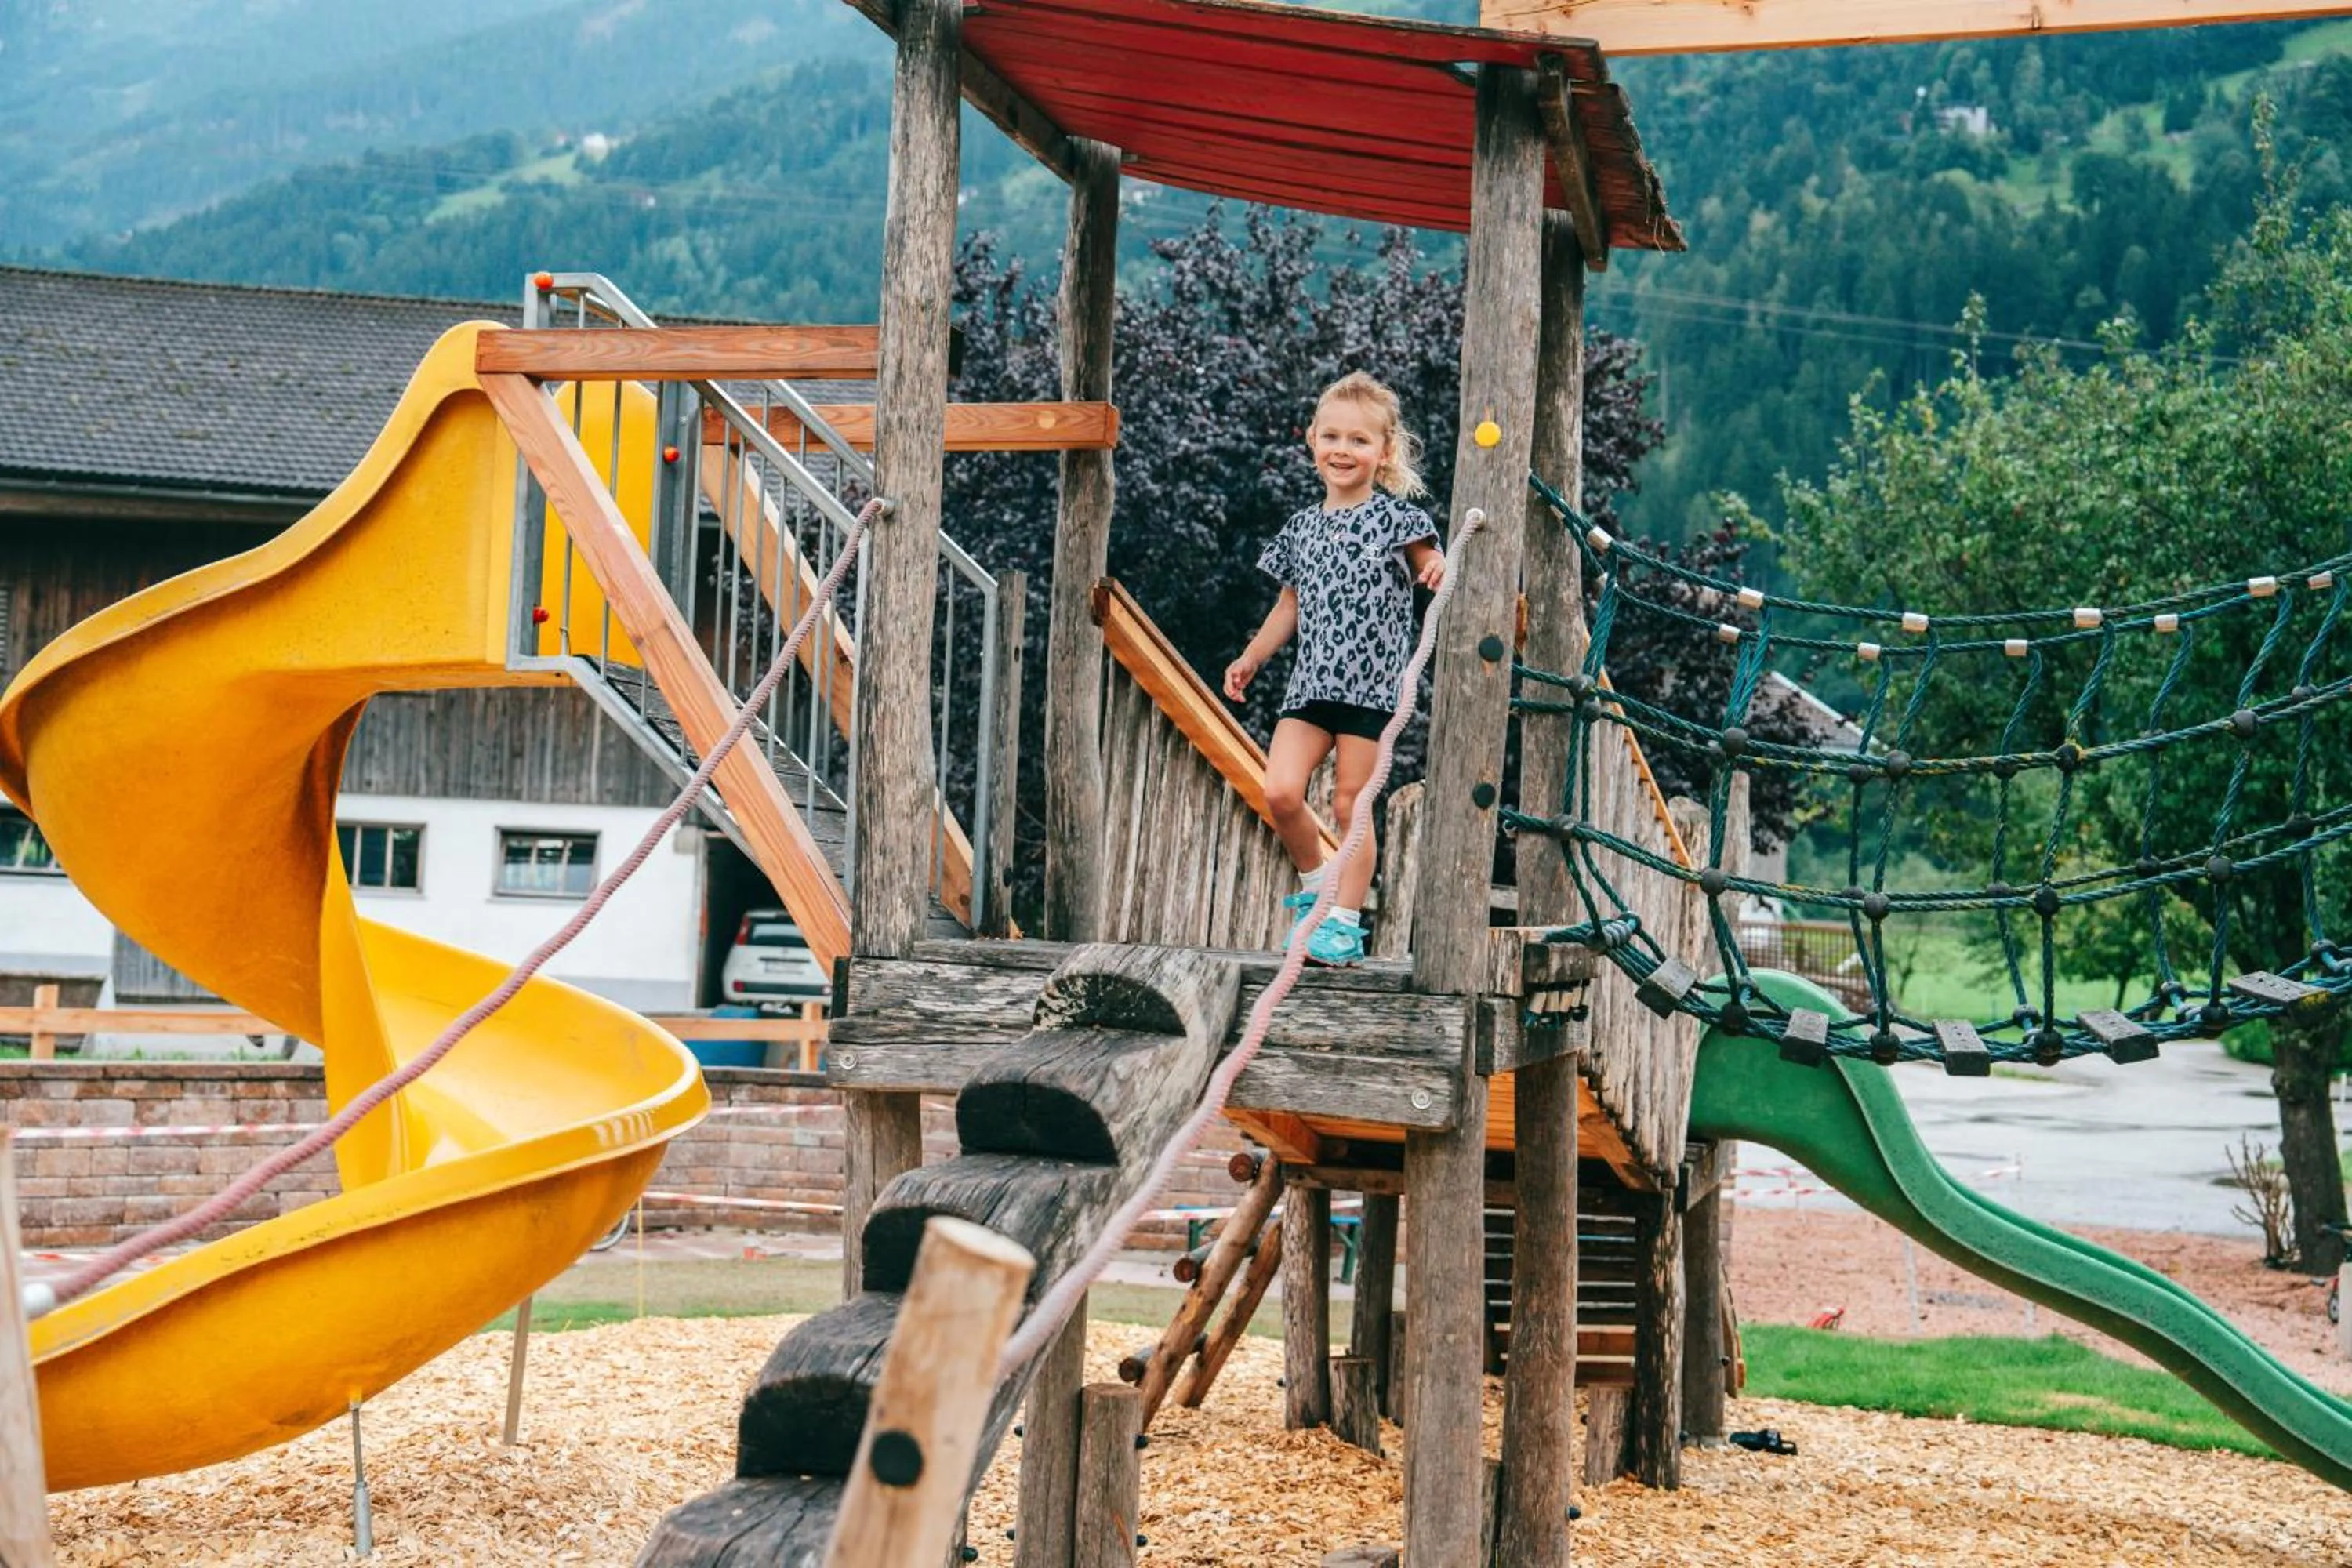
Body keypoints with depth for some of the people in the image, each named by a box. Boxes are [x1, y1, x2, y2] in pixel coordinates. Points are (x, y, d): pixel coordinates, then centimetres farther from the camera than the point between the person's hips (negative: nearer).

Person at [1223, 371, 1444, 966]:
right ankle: (1314, 883, 15)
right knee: (1280, 791, -10)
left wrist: (1440, 572, -28)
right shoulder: (1303, 528, 13)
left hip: (1371, 682, -4)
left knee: (1351, 804, 0)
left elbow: (1434, 571, -5)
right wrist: (1251, 658, 17)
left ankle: (1344, 923, 10)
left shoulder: (1395, 519, 0)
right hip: (1310, 681, 4)